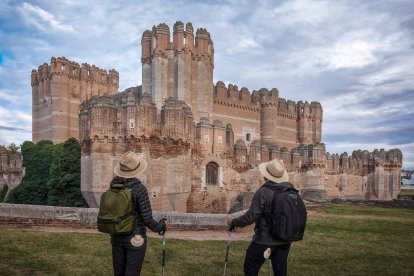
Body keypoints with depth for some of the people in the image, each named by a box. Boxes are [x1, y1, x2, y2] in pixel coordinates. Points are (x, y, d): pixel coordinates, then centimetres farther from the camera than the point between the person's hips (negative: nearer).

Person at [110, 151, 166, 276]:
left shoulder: (114, 185, -7)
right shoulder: (139, 188, -23)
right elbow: (147, 218, -16)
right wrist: (160, 227, -1)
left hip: (117, 237, 5)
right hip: (135, 239, -5)